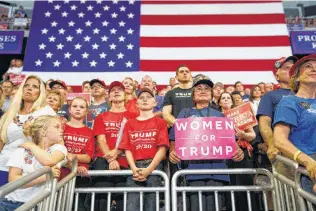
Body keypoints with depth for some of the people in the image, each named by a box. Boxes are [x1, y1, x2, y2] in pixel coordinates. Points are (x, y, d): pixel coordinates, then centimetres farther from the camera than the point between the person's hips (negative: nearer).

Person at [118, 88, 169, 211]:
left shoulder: (160, 122, 8)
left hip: (154, 167, -1)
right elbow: (127, 149, 6)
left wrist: (148, 169, -13)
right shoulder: (130, 124, 15)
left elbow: (162, 149, -2)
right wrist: (134, 169, -10)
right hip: (135, 168, 2)